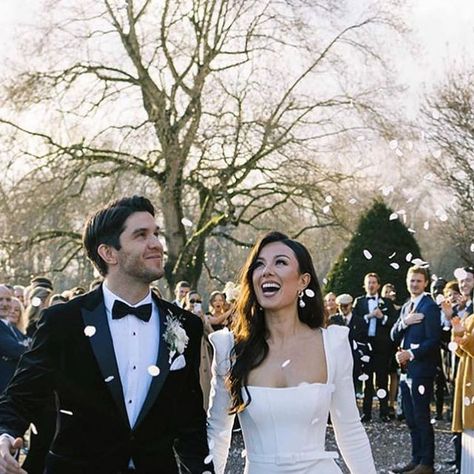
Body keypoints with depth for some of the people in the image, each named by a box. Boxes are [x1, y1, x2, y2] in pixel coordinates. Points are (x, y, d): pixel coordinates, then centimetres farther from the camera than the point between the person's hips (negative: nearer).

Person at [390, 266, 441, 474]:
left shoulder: (430, 307, -9)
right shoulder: (406, 307, 16)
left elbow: (433, 341, -15)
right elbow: (394, 336, 10)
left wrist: (411, 354, -18)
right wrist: (404, 322, -9)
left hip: (421, 370, -8)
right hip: (406, 370, 8)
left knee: (422, 418, -3)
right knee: (411, 419, 11)